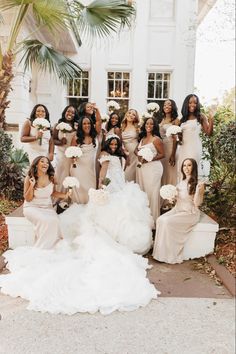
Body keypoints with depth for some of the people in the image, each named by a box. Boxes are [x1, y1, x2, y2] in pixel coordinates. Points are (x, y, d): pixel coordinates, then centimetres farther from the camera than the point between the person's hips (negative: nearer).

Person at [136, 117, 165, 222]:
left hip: (153, 167, -7)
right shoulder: (142, 138, 15)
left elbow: (162, 154, -8)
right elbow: (137, 150, 19)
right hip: (141, 167, 7)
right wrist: (139, 155, -3)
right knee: (142, 191, 11)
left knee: (151, 192, -4)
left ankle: (153, 219, 6)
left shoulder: (156, 139, -6)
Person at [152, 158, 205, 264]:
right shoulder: (181, 183, 10)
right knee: (160, 220, -19)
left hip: (190, 213, -7)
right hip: (177, 209, 7)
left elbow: (197, 203, -16)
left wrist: (199, 191, -31)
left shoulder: (198, 184, -12)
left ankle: (170, 255, -16)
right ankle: (161, 251, -13)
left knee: (168, 222, -28)